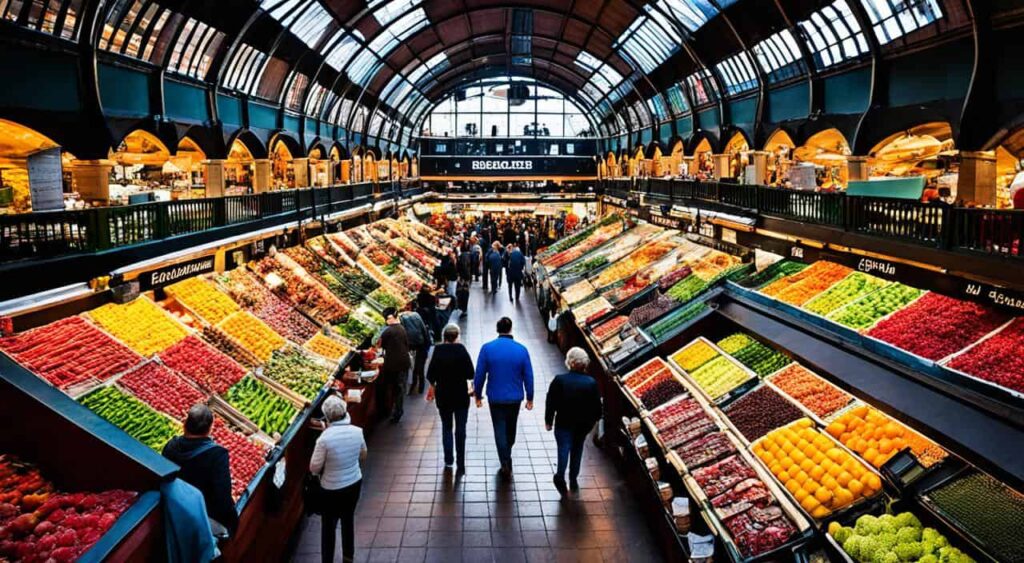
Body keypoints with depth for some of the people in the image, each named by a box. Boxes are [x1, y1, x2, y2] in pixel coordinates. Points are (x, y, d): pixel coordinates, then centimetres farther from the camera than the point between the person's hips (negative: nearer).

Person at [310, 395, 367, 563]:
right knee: (348, 519, 24)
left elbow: (314, 468, -16)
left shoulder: (325, 438, -26)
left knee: (328, 526, 14)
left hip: (333, 488, -5)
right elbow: (363, 456, 4)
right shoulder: (357, 431, -12)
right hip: (355, 482, 5)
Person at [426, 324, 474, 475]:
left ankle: (449, 459, 21)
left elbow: (431, 375, -5)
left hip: (443, 395, 1)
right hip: (461, 395, -1)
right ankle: (460, 465, 6)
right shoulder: (462, 350, -12)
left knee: (446, 427, 19)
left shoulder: (438, 351, -9)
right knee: (460, 429, 6)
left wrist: (433, 386, 14)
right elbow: (470, 374, -12)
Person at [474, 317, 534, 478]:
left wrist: (478, 395, 6)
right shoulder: (521, 350, -10)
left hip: (495, 398, -2)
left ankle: (506, 464, 1)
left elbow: (479, 375, -8)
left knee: (500, 430, 8)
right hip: (515, 398, 2)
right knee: (511, 428, 23)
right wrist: (530, 398, 7)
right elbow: (528, 376, -5)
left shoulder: (487, 348, -13)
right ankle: (507, 454, 45)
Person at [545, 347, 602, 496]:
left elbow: (551, 403, -10)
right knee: (577, 450, 18)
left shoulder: (559, 380, -17)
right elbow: (597, 407, -3)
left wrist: (548, 421, 4)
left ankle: (560, 477, -2)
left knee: (564, 449, 8)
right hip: (582, 425, 3)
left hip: (563, 424, -3)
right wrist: (591, 422, 13)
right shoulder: (591, 383, -11)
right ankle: (573, 481, 28)